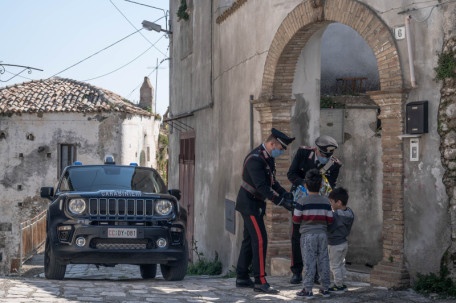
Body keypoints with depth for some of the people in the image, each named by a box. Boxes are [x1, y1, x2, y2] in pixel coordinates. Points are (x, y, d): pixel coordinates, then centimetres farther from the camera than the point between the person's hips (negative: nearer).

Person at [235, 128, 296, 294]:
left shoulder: (268, 158, 8)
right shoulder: (255, 159, -23)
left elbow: (271, 182, 13)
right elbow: (262, 186, -29)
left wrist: (286, 194, -2)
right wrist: (281, 202, -30)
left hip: (255, 204, 10)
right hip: (249, 203, -10)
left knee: (249, 239, 13)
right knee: (260, 240, -12)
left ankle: (242, 277, 20)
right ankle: (260, 281, -11)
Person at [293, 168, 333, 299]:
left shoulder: (302, 201, -10)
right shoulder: (326, 201, 0)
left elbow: (296, 220, -5)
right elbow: (330, 220, 2)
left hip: (308, 235, -3)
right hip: (322, 234, 3)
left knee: (309, 262, -1)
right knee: (323, 261, 10)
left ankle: (308, 289, -1)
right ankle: (325, 288, 15)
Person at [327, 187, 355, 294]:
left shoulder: (335, 215, -25)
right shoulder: (350, 213, -1)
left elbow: (329, 228, -22)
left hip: (335, 244, -8)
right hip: (344, 242, 8)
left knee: (335, 266, 4)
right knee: (341, 264, 20)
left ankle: (338, 286, 9)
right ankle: (341, 284, 28)